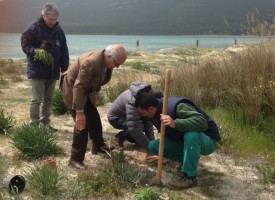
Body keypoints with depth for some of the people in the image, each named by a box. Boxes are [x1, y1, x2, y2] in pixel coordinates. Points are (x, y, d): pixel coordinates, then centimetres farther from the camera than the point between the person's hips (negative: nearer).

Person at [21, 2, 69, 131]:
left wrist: (64, 67, 5)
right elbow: (25, 45, -9)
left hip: (53, 71, 6)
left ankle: (45, 124, 22)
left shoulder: (58, 30, 9)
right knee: (37, 99, -4)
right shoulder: (33, 28, -8)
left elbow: (64, 50, 12)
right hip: (37, 70, -6)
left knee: (48, 99, 12)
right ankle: (34, 125, 6)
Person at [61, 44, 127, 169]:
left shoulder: (106, 61, -10)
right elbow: (78, 87, -35)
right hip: (72, 88, -8)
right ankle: (75, 159, 1)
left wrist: (95, 93, 13)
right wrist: (79, 112, -32)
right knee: (82, 124, -12)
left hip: (86, 89, 8)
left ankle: (98, 147, 38)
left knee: (94, 119, 16)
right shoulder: (91, 62, -36)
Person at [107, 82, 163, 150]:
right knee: (140, 126, -28)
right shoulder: (133, 102, -40)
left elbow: (148, 123, -12)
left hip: (124, 114, 8)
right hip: (115, 117, -8)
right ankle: (120, 137, -5)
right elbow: (134, 129, -41)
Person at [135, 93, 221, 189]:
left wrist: (175, 123, -50)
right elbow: (167, 135, 14)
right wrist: (161, 155, 24)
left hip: (207, 141, -7)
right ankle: (189, 160, 7)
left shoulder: (177, 106, -28)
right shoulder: (159, 109, -2)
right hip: (185, 141, 8)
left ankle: (190, 177, -23)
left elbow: (202, 122, -42)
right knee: (153, 145, -5)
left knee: (191, 133, -41)